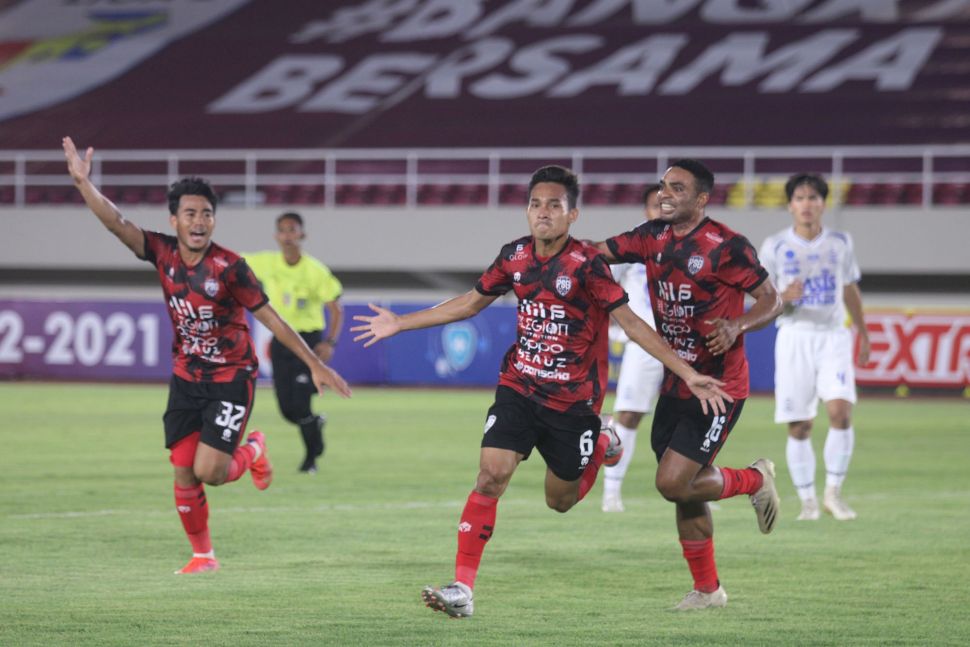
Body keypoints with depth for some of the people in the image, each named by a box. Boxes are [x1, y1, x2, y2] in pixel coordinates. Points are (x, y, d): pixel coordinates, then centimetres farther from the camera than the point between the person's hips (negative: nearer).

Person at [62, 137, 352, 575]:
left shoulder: (228, 267, -17)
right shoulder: (163, 254, -6)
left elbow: (270, 318, -12)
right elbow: (116, 223, -13)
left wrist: (315, 365, -12)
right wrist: (83, 183, -28)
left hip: (231, 378, -4)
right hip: (186, 378, 4)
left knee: (209, 471, -13)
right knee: (184, 475, 1)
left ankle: (252, 452, 22)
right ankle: (202, 554, 20)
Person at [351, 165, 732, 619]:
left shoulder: (587, 265, -17)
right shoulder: (515, 257, -2)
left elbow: (631, 322, -17)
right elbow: (470, 302, 15)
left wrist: (688, 373, -24)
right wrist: (400, 323, 19)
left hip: (574, 402, -3)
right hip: (519, 389, 3)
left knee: (559, 501, 10)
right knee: (490, 476, -16)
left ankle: (603, 445, 41)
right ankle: (462, 589, -13)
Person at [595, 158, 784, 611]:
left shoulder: (726, 246, -14)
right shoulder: (654, 238, 4)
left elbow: (772, 301, -8)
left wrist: (737, 326, -26)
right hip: (674, 384, 7)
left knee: (673, 483, -14)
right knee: (684, 489, 9)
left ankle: (755, 480, 12)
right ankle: (707, 589, 22)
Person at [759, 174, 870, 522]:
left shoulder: (840, 243, 6)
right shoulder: (775, 246, -1)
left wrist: (863, 334, 23)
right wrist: (784, 297, -21)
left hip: (834, 336, 1)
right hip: (795, 337, -1)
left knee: (840, 412, -17)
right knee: (798, 427, -2)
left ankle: (833, 493, -4)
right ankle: (808, 501, 11)